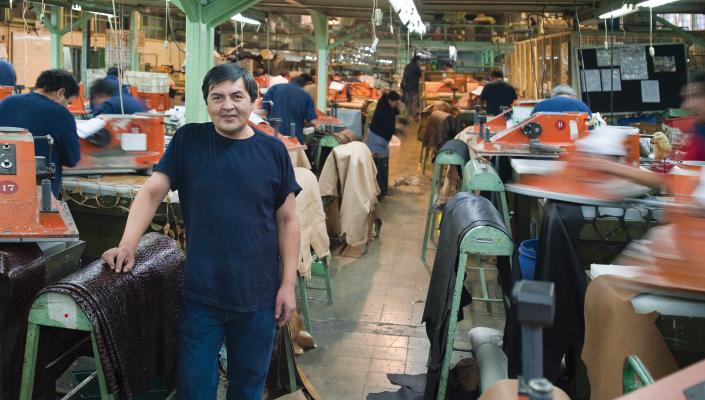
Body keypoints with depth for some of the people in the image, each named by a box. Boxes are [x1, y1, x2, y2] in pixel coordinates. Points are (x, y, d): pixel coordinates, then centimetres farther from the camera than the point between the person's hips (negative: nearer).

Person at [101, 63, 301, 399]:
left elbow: (287, 220, 2)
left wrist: (288, 283, -1)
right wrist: (128, 245, -17)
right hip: (200, 296, 0)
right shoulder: (188, 140, 0)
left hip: (258, 297, 1)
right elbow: (152, 192, -2)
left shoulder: (273, 150, -1)